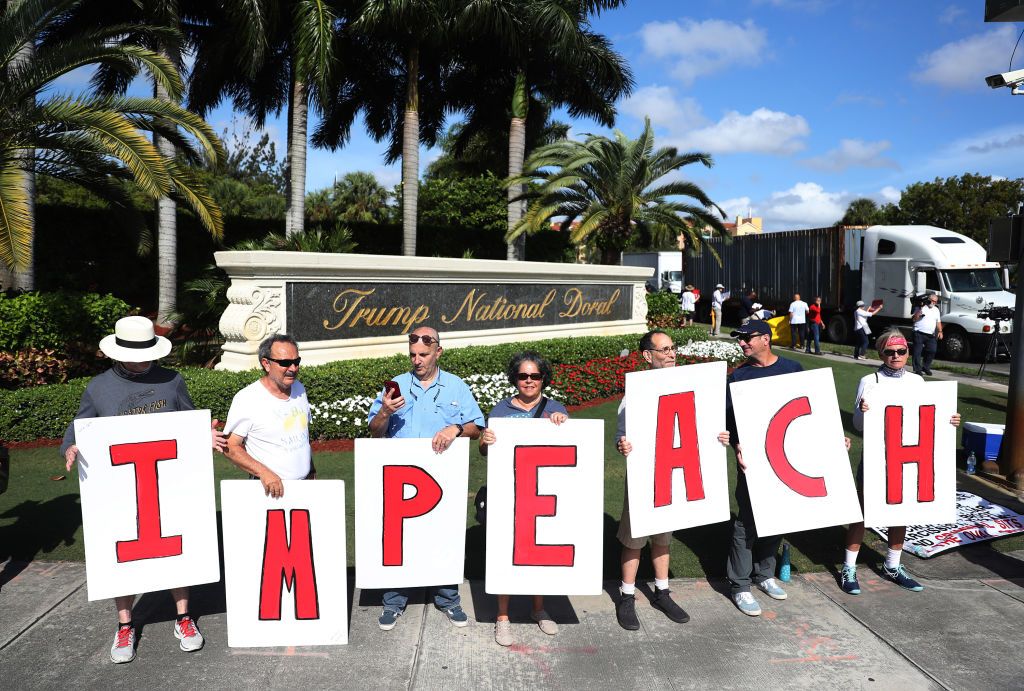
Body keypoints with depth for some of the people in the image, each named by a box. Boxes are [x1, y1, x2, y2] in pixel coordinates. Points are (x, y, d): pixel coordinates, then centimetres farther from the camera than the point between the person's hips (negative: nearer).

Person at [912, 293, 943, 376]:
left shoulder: (936, 310, 18)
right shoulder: (921, 307, -1)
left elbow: (938, 322, 22)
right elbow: (914, 319, -7)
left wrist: (940, 331, 11)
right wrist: (919, 311, -18)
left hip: (930, 335, 5)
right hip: (919, 334, -5)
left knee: (932, 351, 0)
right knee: (917, 351, -4)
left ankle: (926, 367, 16)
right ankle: (917, 369, 2)